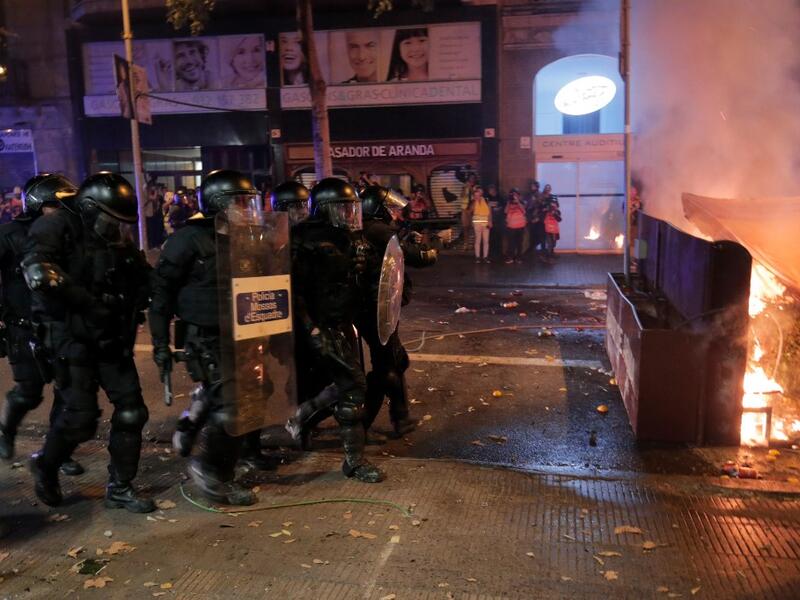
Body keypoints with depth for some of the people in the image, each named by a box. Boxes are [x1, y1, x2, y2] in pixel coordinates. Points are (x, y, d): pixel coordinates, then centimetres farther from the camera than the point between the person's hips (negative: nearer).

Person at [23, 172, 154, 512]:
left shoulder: (116, 239, 7)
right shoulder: (56, 227, -11)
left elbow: (144, 280, 16)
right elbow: (38, 273, -27)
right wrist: (89, 302, -28)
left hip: (112, 339, 6)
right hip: (71, 338, -6)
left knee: (131, 411, 2)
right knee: (81, 417, -4)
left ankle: (120, 488, 18)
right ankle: (45, 465, 27)